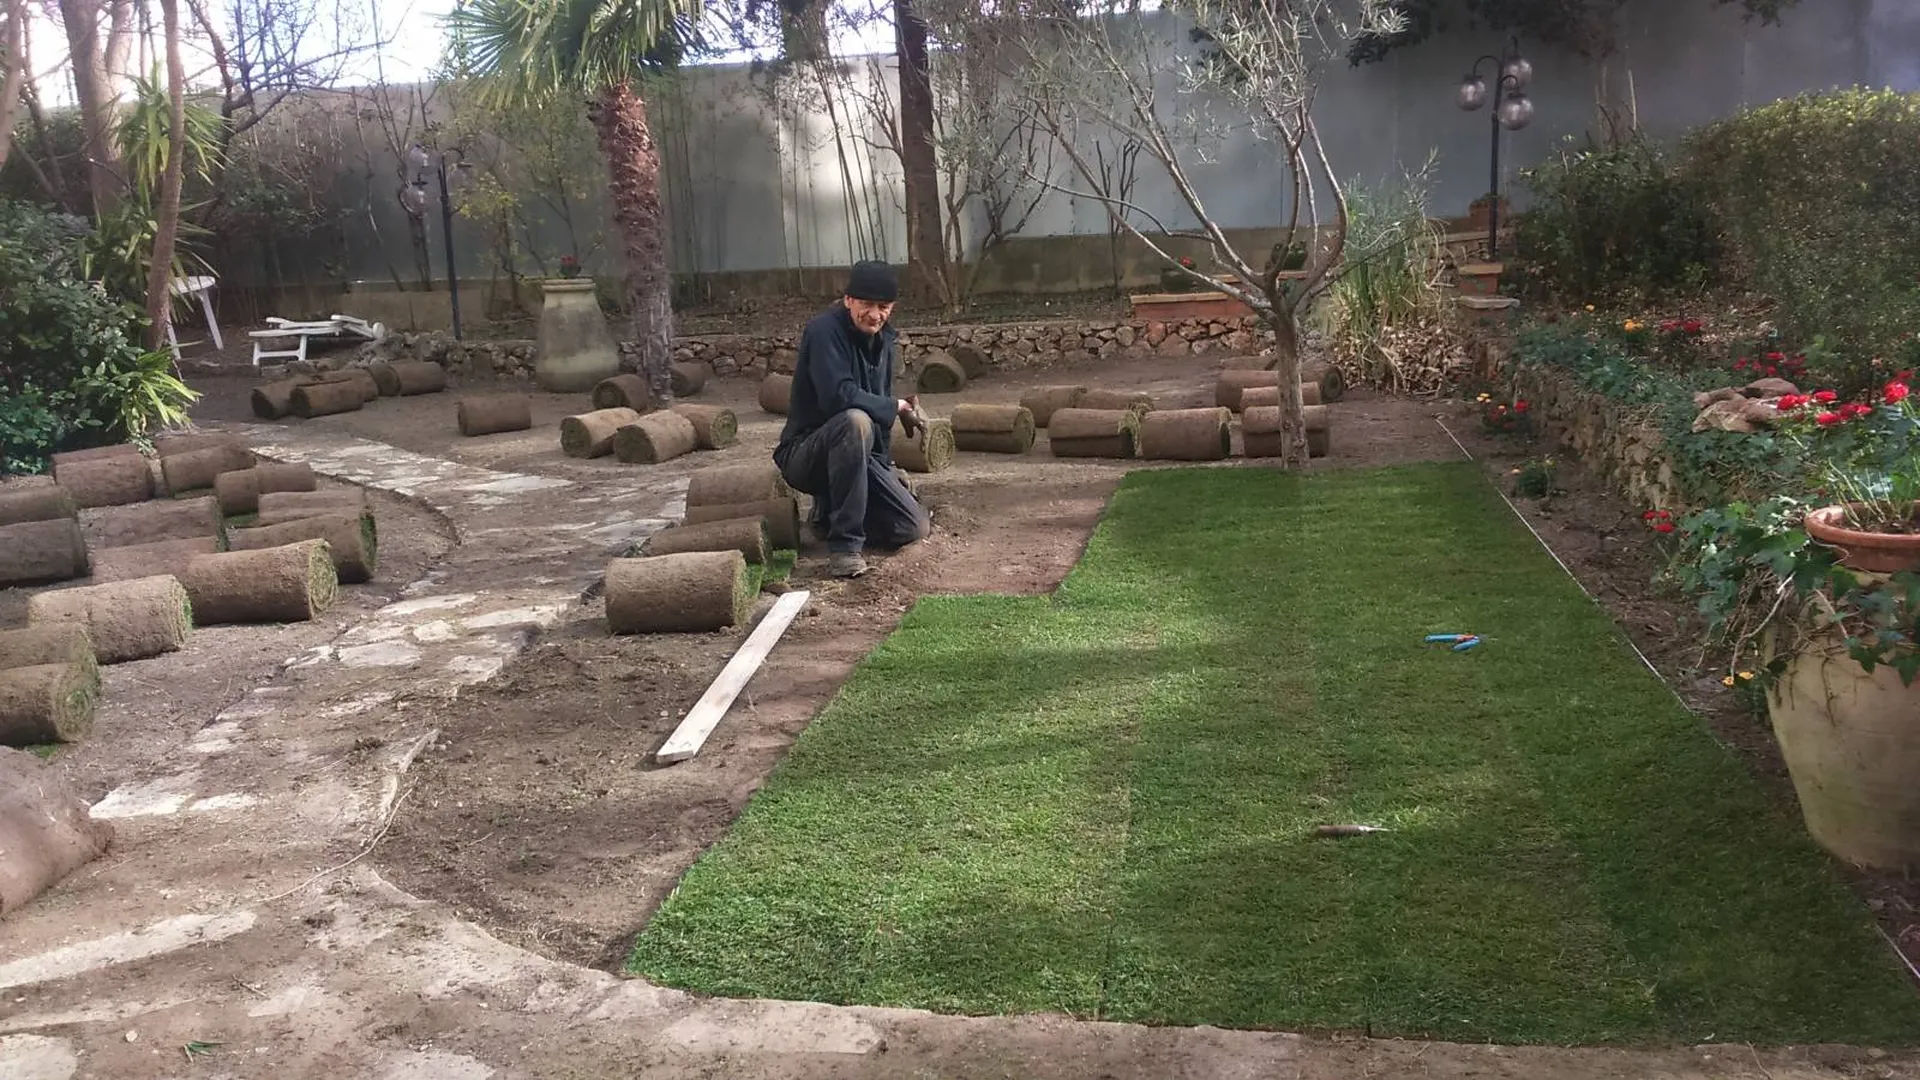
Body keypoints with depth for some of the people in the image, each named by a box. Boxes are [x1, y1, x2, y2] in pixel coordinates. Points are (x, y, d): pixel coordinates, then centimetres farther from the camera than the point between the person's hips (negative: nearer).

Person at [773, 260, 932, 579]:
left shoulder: (883, 339, 8)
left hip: (864, 456, 8)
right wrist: (896, 407, -19)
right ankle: (844, 544, -31)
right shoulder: (825, 330, -17)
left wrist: (885, 465, 13)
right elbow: (837, 396, -30)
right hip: (806, 454, -7)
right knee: (855, 422, -40)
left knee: (916, 528, -5)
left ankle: (830, 509, 20)